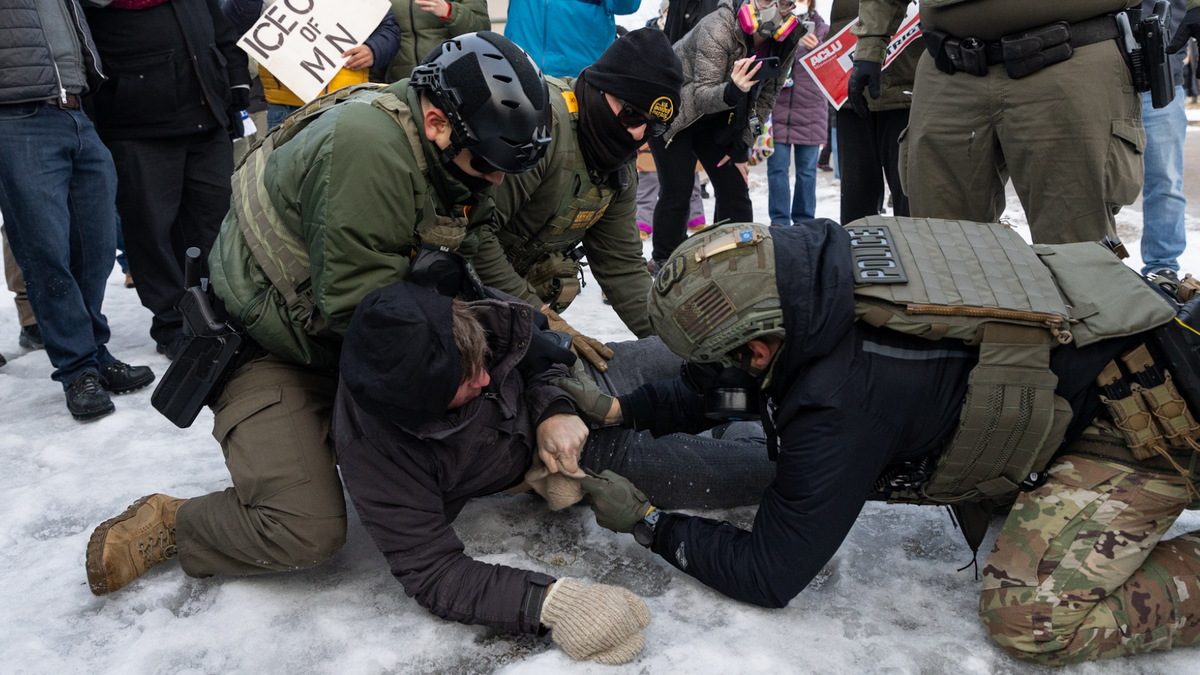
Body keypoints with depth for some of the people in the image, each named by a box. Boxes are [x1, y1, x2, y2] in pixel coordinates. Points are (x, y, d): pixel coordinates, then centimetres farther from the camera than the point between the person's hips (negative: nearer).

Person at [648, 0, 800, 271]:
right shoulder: (718, 28, -31)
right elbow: (701, 96, -33)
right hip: (670, 110, -6)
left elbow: (765, 97, -2)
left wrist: (742, 145, -7)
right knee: (677, 190, -11)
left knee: (734, 186, -2)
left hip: (715, 116, 6)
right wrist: (731, 91, -54)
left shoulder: (784, 42, -13)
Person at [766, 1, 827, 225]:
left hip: (810, 109, 1)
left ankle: (804, 222, 15)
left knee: (807, 170, 6)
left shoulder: (821, 29, 8)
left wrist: (816, 49, -18)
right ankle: (779, 222, 7)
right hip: (776, 108, -1)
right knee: (777, 167, -1)